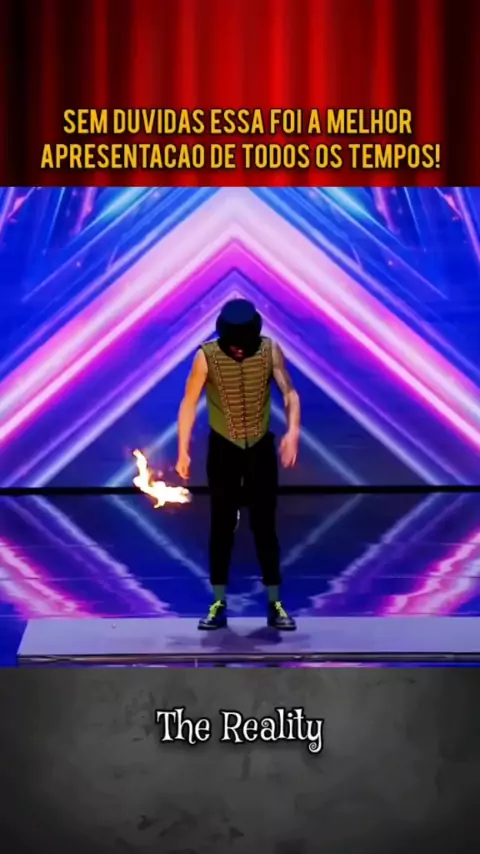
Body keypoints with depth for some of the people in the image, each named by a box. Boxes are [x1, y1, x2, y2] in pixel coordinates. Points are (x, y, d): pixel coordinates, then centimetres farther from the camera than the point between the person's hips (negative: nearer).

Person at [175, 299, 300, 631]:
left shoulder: (270, 350, -10)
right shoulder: (207, 355, -14)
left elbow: (289, 393, -12)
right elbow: (189, 403, -9)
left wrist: (293, 431, -30)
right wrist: (183, 451, -12)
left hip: (261, 448, 1)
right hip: (223, 449, 0)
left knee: (265, 526, 4)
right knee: (222, 527, 4)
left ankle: (275, 605, 11)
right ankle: (219, 605, 13)